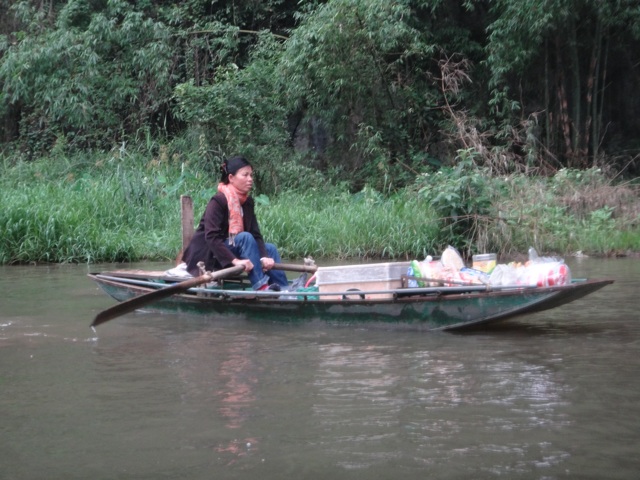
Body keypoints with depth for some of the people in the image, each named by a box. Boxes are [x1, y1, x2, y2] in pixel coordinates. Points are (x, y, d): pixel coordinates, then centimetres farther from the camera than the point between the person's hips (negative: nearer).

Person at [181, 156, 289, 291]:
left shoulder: (247, 202, 5)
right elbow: (211, 237, -29)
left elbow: (256, 234, -2)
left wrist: (264, 256, -20)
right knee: (245, 237, -28)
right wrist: (235, 260, -37)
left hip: (229, 249, 8)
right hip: (207, 256, -8)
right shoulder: (218, 201, -19)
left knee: (270, 249, -3)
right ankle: (261, 286, -33)